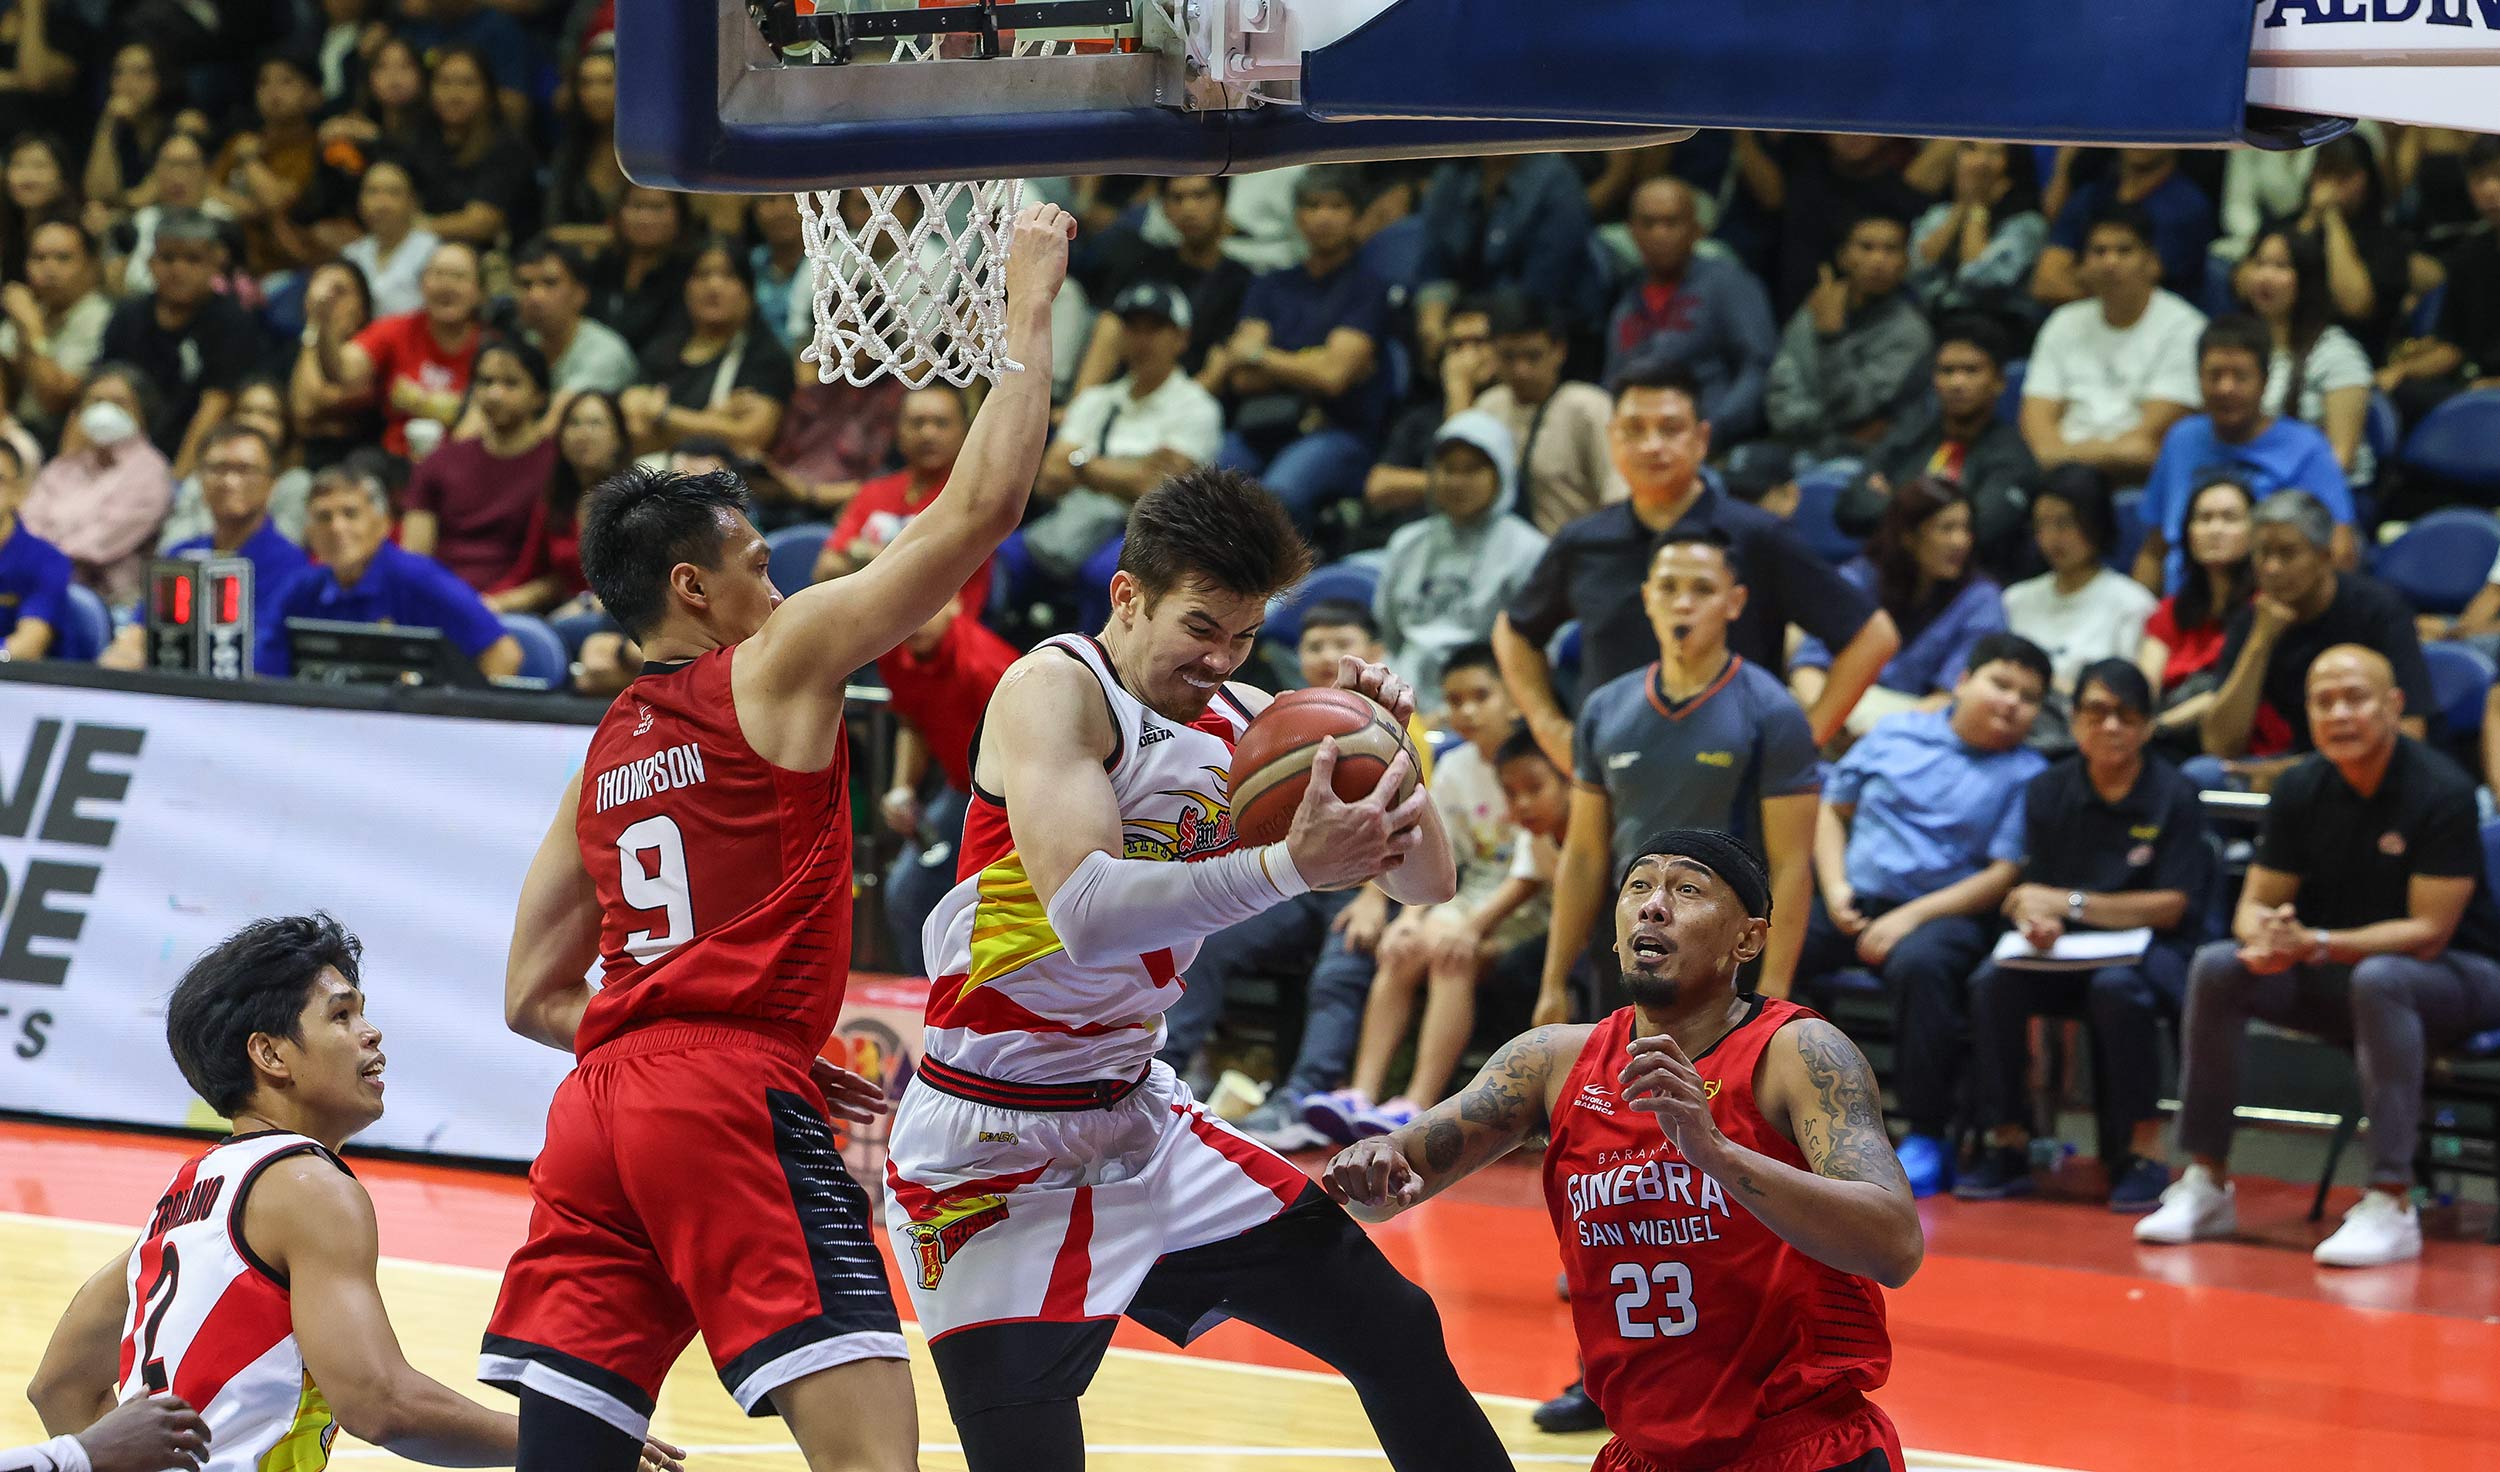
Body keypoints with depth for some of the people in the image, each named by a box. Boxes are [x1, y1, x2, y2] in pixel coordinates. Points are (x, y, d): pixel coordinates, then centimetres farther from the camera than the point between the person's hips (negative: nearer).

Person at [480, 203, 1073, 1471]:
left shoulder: (603, 755, 22)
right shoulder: (777, 662, 3)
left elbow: (534, 996, 22)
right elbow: (980, 508, -1)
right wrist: (1027, 310, 9)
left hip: (600, 1096, 8)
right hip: (731, 1098, -8)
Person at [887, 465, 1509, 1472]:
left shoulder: (1241, 720, 4)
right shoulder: (1056, 689, -17)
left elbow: (1426, 886, 8)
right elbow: (1086, 911, -34)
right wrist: (1292, 866, -41)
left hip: (1142, 1122, 7)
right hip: (993, 1153, -7)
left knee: (1394, 1332, 9)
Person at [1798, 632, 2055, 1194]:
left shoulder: (2025, 775, 4)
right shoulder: (1898, 733, 14)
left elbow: (2005, 874, -4)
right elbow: (1833, 807, 20)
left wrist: (1912, 916, -13)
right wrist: (1835, 887, 2)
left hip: (1946, 911, -4)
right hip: (1856, 902, 4)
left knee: (1920, 963, -39)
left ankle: (1929, 1136, -27)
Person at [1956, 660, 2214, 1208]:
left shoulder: (2174, 797, -6)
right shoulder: (2047, 792, 5)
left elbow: (2170, 906, -9)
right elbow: (2030, 892, 3)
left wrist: (2071, 903, -14)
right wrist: (2035, 920, -23)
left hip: (2152, 951, -4)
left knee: (2117, 987, -37)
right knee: (1993, 980, -25)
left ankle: (2143, 1155, -28)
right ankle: (2007, 1144, -16)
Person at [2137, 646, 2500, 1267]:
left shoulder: (2442, 791, -20)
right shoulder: (2300, 790, -3)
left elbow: (2428, 932, -23)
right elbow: (2256, 903, 0)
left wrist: (2316, 944, -33)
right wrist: (2266, 941, -25)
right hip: (2337, 974, 6)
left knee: (2377, 979, -39)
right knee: (2216, 968, -17)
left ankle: (2390, 1205, -40)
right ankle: (2204, 1185, -13)